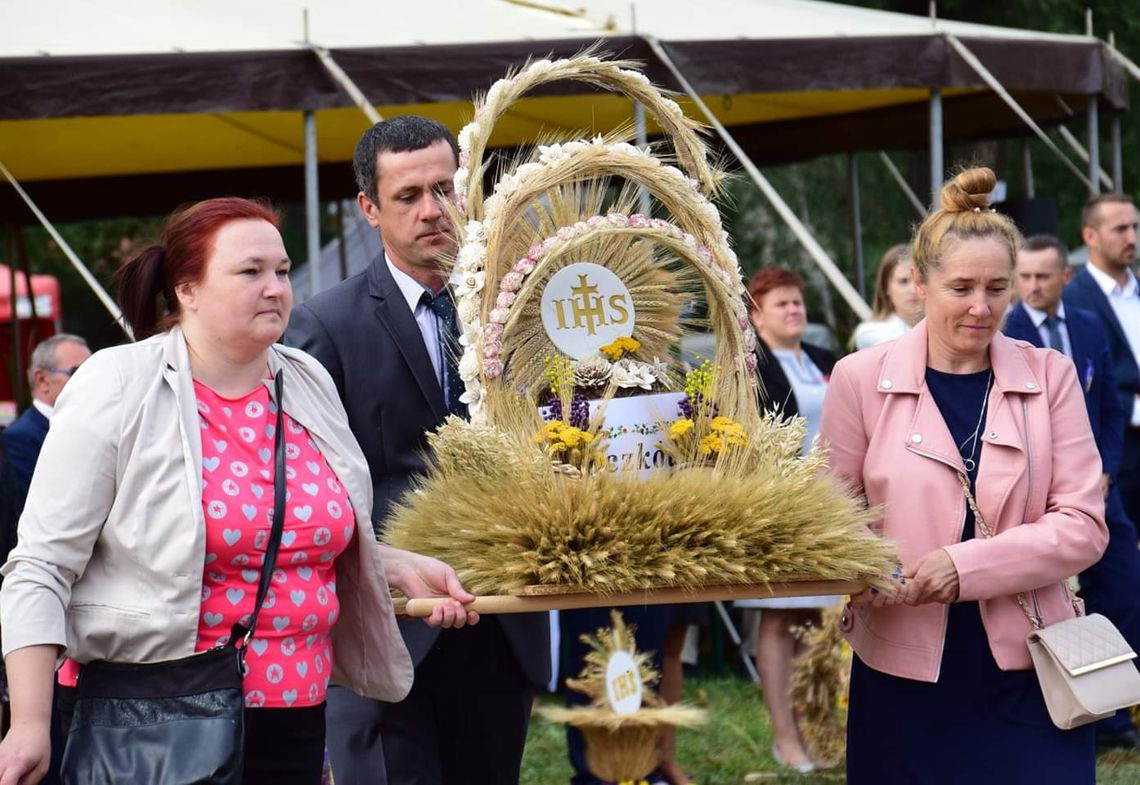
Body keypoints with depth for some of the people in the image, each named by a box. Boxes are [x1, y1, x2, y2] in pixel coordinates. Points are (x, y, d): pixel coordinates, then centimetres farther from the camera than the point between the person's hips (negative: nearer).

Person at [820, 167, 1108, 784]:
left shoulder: (1049, 377, 4)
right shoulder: (861, 379, 2)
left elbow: (1083, 524, -2)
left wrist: (967, 565, -16)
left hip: (1027, 675, 1)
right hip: (903, 675, 0)